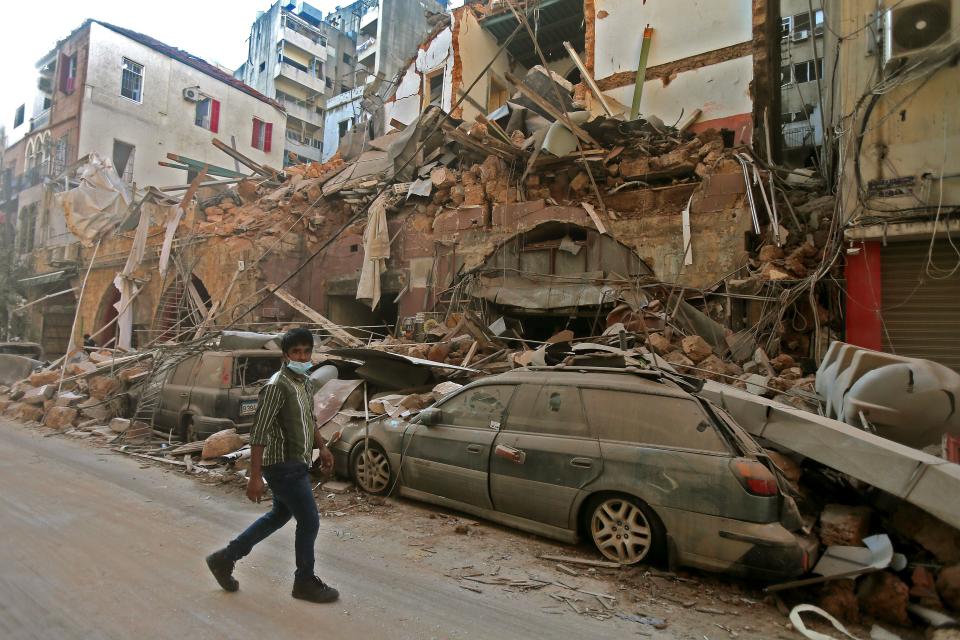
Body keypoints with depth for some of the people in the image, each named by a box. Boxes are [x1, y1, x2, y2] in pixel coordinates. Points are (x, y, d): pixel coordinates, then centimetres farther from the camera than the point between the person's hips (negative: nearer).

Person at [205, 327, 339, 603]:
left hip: (296, 465, 9)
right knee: (309, 522, 0)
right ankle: (305, 582, 20)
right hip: (283, 466, -9)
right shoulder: (277, 386, -21)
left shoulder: (306, 383, 7)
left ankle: (225, 558, 35)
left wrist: (322, 446, 19)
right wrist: (255, 477, -22)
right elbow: (258, 433, -21)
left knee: (279, 515, 23)